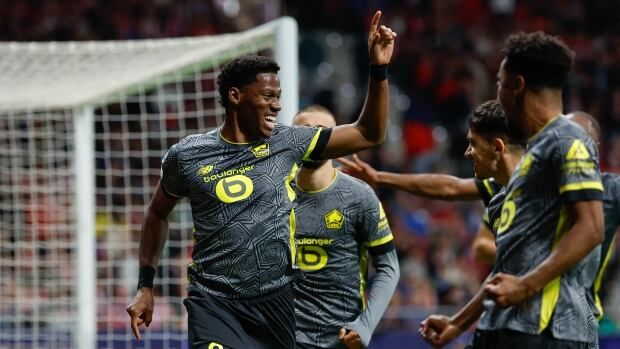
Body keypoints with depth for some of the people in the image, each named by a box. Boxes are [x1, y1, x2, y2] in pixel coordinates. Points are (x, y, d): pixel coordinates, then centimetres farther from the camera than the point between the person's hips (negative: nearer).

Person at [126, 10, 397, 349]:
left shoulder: (287, 142, 2)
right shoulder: (187, 155, -1)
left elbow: (369, 134, 6)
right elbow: (157, 213, 16)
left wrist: (378, 68, -5)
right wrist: (145, 286, 15)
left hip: (275, 299, 3)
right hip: (214, 301, -3)